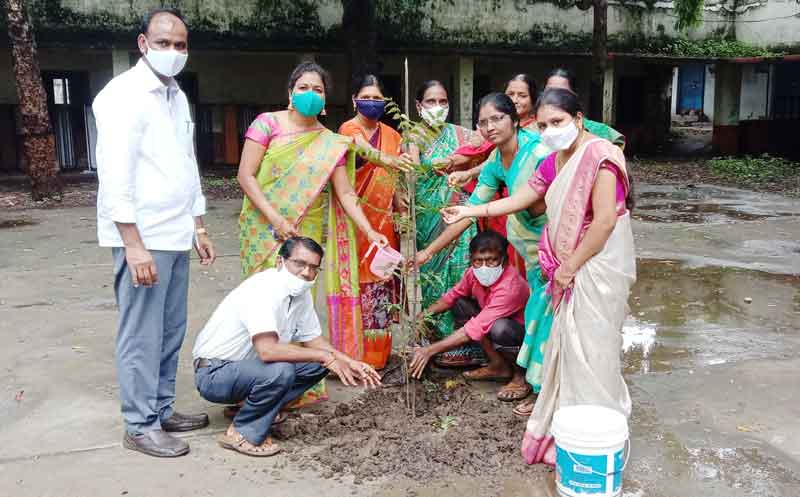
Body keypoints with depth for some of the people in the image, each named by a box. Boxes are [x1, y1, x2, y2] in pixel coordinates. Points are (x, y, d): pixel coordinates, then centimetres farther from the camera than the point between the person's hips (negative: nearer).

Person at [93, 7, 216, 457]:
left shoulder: (178, 97, 15)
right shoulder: (124, 94, -10)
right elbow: (114, 175, -17)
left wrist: (198, 228, 19)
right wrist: (133, 244, -21)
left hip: (176, 237, 8)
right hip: (142, 238, -8)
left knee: (171, 331, 14)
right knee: (142, 335, -1)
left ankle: (162, 409, 27)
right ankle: (140, 426, 11)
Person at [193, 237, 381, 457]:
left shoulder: (301, 292, 0)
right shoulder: (262, 290, -27)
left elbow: (312, 338, 11)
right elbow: (267, 350, -38)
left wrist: (350, 363, -4)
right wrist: (326, 356, -31)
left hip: (250, 365, 9)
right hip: (214, 373, -9)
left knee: (318, 363, -1)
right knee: (280, 371, -33)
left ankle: (249, 405, 6)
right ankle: (241, 434, -11)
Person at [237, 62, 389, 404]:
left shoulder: (331, 144, 8)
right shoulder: (268, 123, -1)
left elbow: (345, 193, 2)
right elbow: (245, 175, -5)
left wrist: (369, 231, -11)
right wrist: (275, 218, -13)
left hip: (307, 234, 2)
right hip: (267, 231, -2)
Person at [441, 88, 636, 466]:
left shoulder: (598, 154, -16)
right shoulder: (554, 161, 11)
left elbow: (604, 221, -22)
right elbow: (519, 199, 18)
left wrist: (569, 267, -15)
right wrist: (469, 211, 16)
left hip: (598, 268, -8)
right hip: (571, 270, 9)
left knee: (590, 350, -2)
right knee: (568, 346, 15)